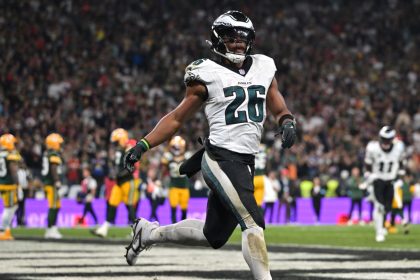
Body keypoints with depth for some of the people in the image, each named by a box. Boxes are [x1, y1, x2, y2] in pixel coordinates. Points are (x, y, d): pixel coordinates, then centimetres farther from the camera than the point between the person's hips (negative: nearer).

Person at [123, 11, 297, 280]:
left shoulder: (263, 69, 12)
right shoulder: (208, 75, -3)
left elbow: (279, 108, 18)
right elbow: (177, 118, 4)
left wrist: (287, 122, -6)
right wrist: (143, 146, -4)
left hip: (245, 163, 7)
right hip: (220, 159, -7)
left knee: (214, 236, 14)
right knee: (254, 222, -18)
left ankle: (150, 233, 34)